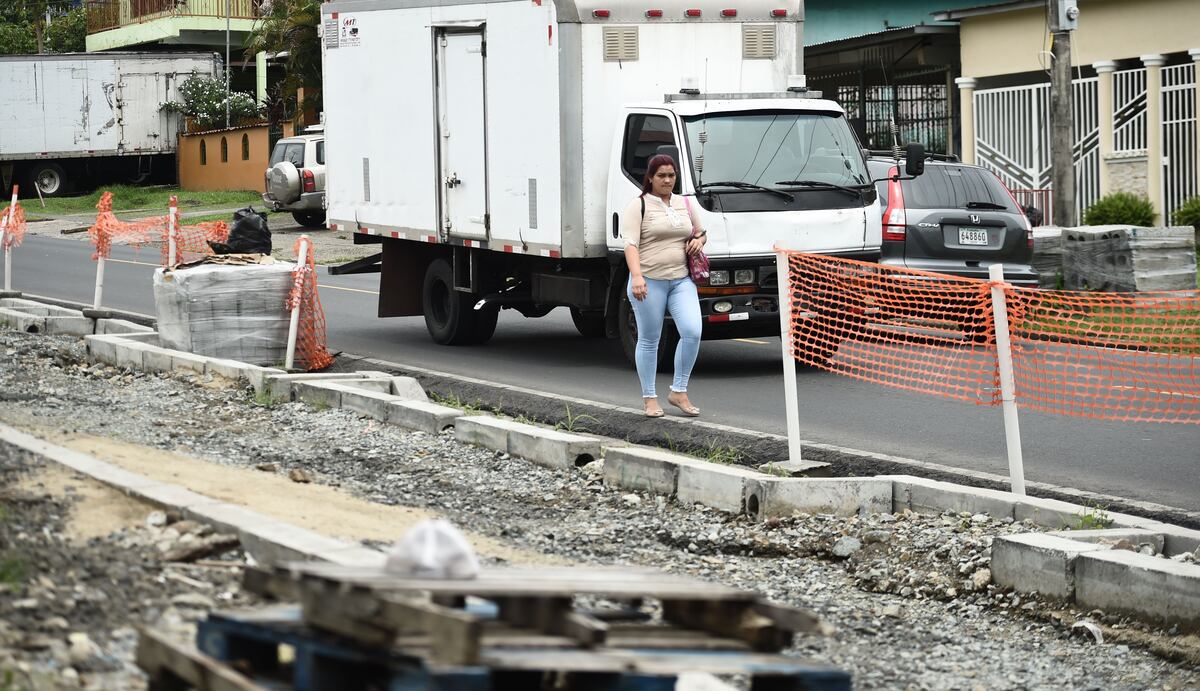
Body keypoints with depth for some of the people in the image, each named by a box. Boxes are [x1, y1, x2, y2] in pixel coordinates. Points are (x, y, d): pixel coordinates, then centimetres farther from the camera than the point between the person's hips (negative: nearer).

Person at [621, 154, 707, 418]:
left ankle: (679, 391, 0)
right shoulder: (639, 205, -3)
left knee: (693, 332, -12)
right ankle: (649, 398, 14)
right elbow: (631, 244, -13)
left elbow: (700, 232, 30)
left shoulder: (684, 204, 15)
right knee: (649, 341, 4)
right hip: (649, 281, -4)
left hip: (681, 280, 4)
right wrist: (636, 277, -27)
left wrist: (699, 240, 4)